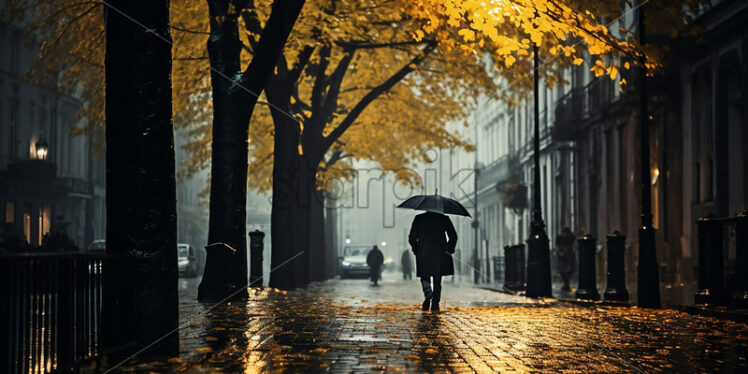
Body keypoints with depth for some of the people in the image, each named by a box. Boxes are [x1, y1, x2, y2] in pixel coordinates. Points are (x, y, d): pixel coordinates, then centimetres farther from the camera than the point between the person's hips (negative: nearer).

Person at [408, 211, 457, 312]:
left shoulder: (418, 218, 1)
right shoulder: (444, 218, 1)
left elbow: (412, 237, 0)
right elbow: (453, 236, 0)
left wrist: (416, 250, 13)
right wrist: (449, 249, 9)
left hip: (423, 254, 0)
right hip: (440, 254, 0)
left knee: (425, 277, 13)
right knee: (437, 280, 8)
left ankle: (427, 291, -18)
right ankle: (435, 304, 2)